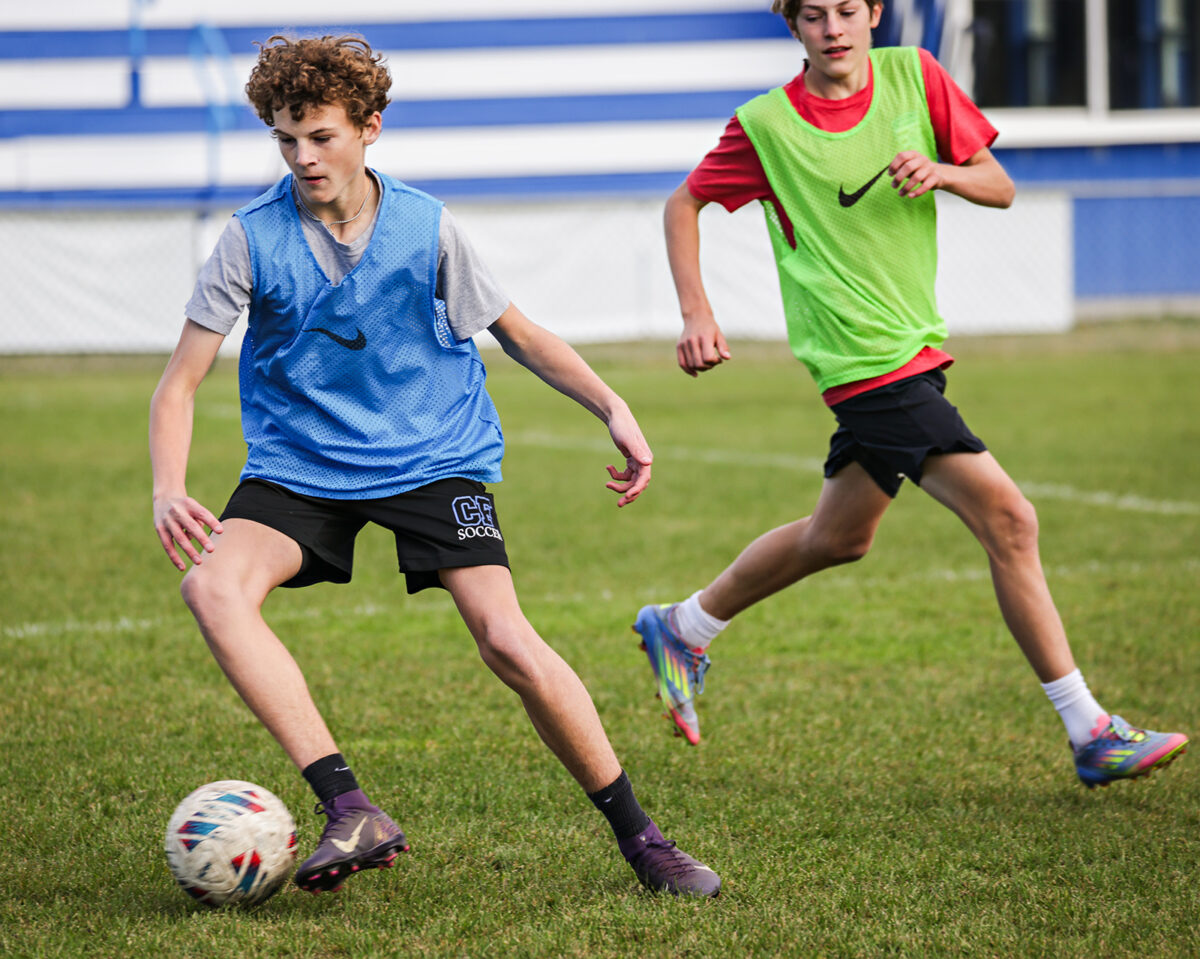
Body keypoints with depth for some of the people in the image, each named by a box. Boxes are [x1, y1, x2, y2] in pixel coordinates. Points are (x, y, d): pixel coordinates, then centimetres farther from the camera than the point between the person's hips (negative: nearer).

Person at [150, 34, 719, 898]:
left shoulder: (428, 228, -6)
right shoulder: (253, 240, -8)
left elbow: (513, 329, 9)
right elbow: (181, 382, -8)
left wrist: (614, 409, -3)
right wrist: (169, 491, -25)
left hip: (432, 459, -1)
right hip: (300, 465, 1)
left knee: (509, 642, -19)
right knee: (215, 587, -28)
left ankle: (638, 835, 0)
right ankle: (350, 812, -31)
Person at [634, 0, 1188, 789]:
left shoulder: (913, 77, 2)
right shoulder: (766, 125, -7)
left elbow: (1001, 188, 5)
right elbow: (684, 204, 6)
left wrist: (942, 171, -16)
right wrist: (697, 314, -5)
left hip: (914, 349, 7)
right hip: (872, 361, -6)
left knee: (839, 537, 21)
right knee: (1009, 520, -13)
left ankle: (683, 631, 41)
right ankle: (1093, 736, -8)